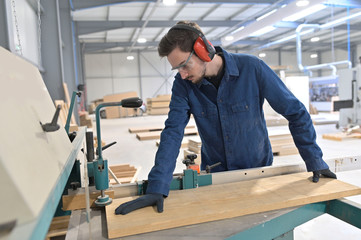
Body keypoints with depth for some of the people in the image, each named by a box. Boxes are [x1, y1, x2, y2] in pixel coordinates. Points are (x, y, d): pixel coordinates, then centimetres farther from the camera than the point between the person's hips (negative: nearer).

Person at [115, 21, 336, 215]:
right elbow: (173, 133, -22)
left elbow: (295, 111, -13)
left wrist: (314, 159, -11)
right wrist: (157, 188, -29)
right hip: (214, 174, 2)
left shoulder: (252, 68, -21)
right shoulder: (183, 85, -14)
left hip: (258, 169, -1)